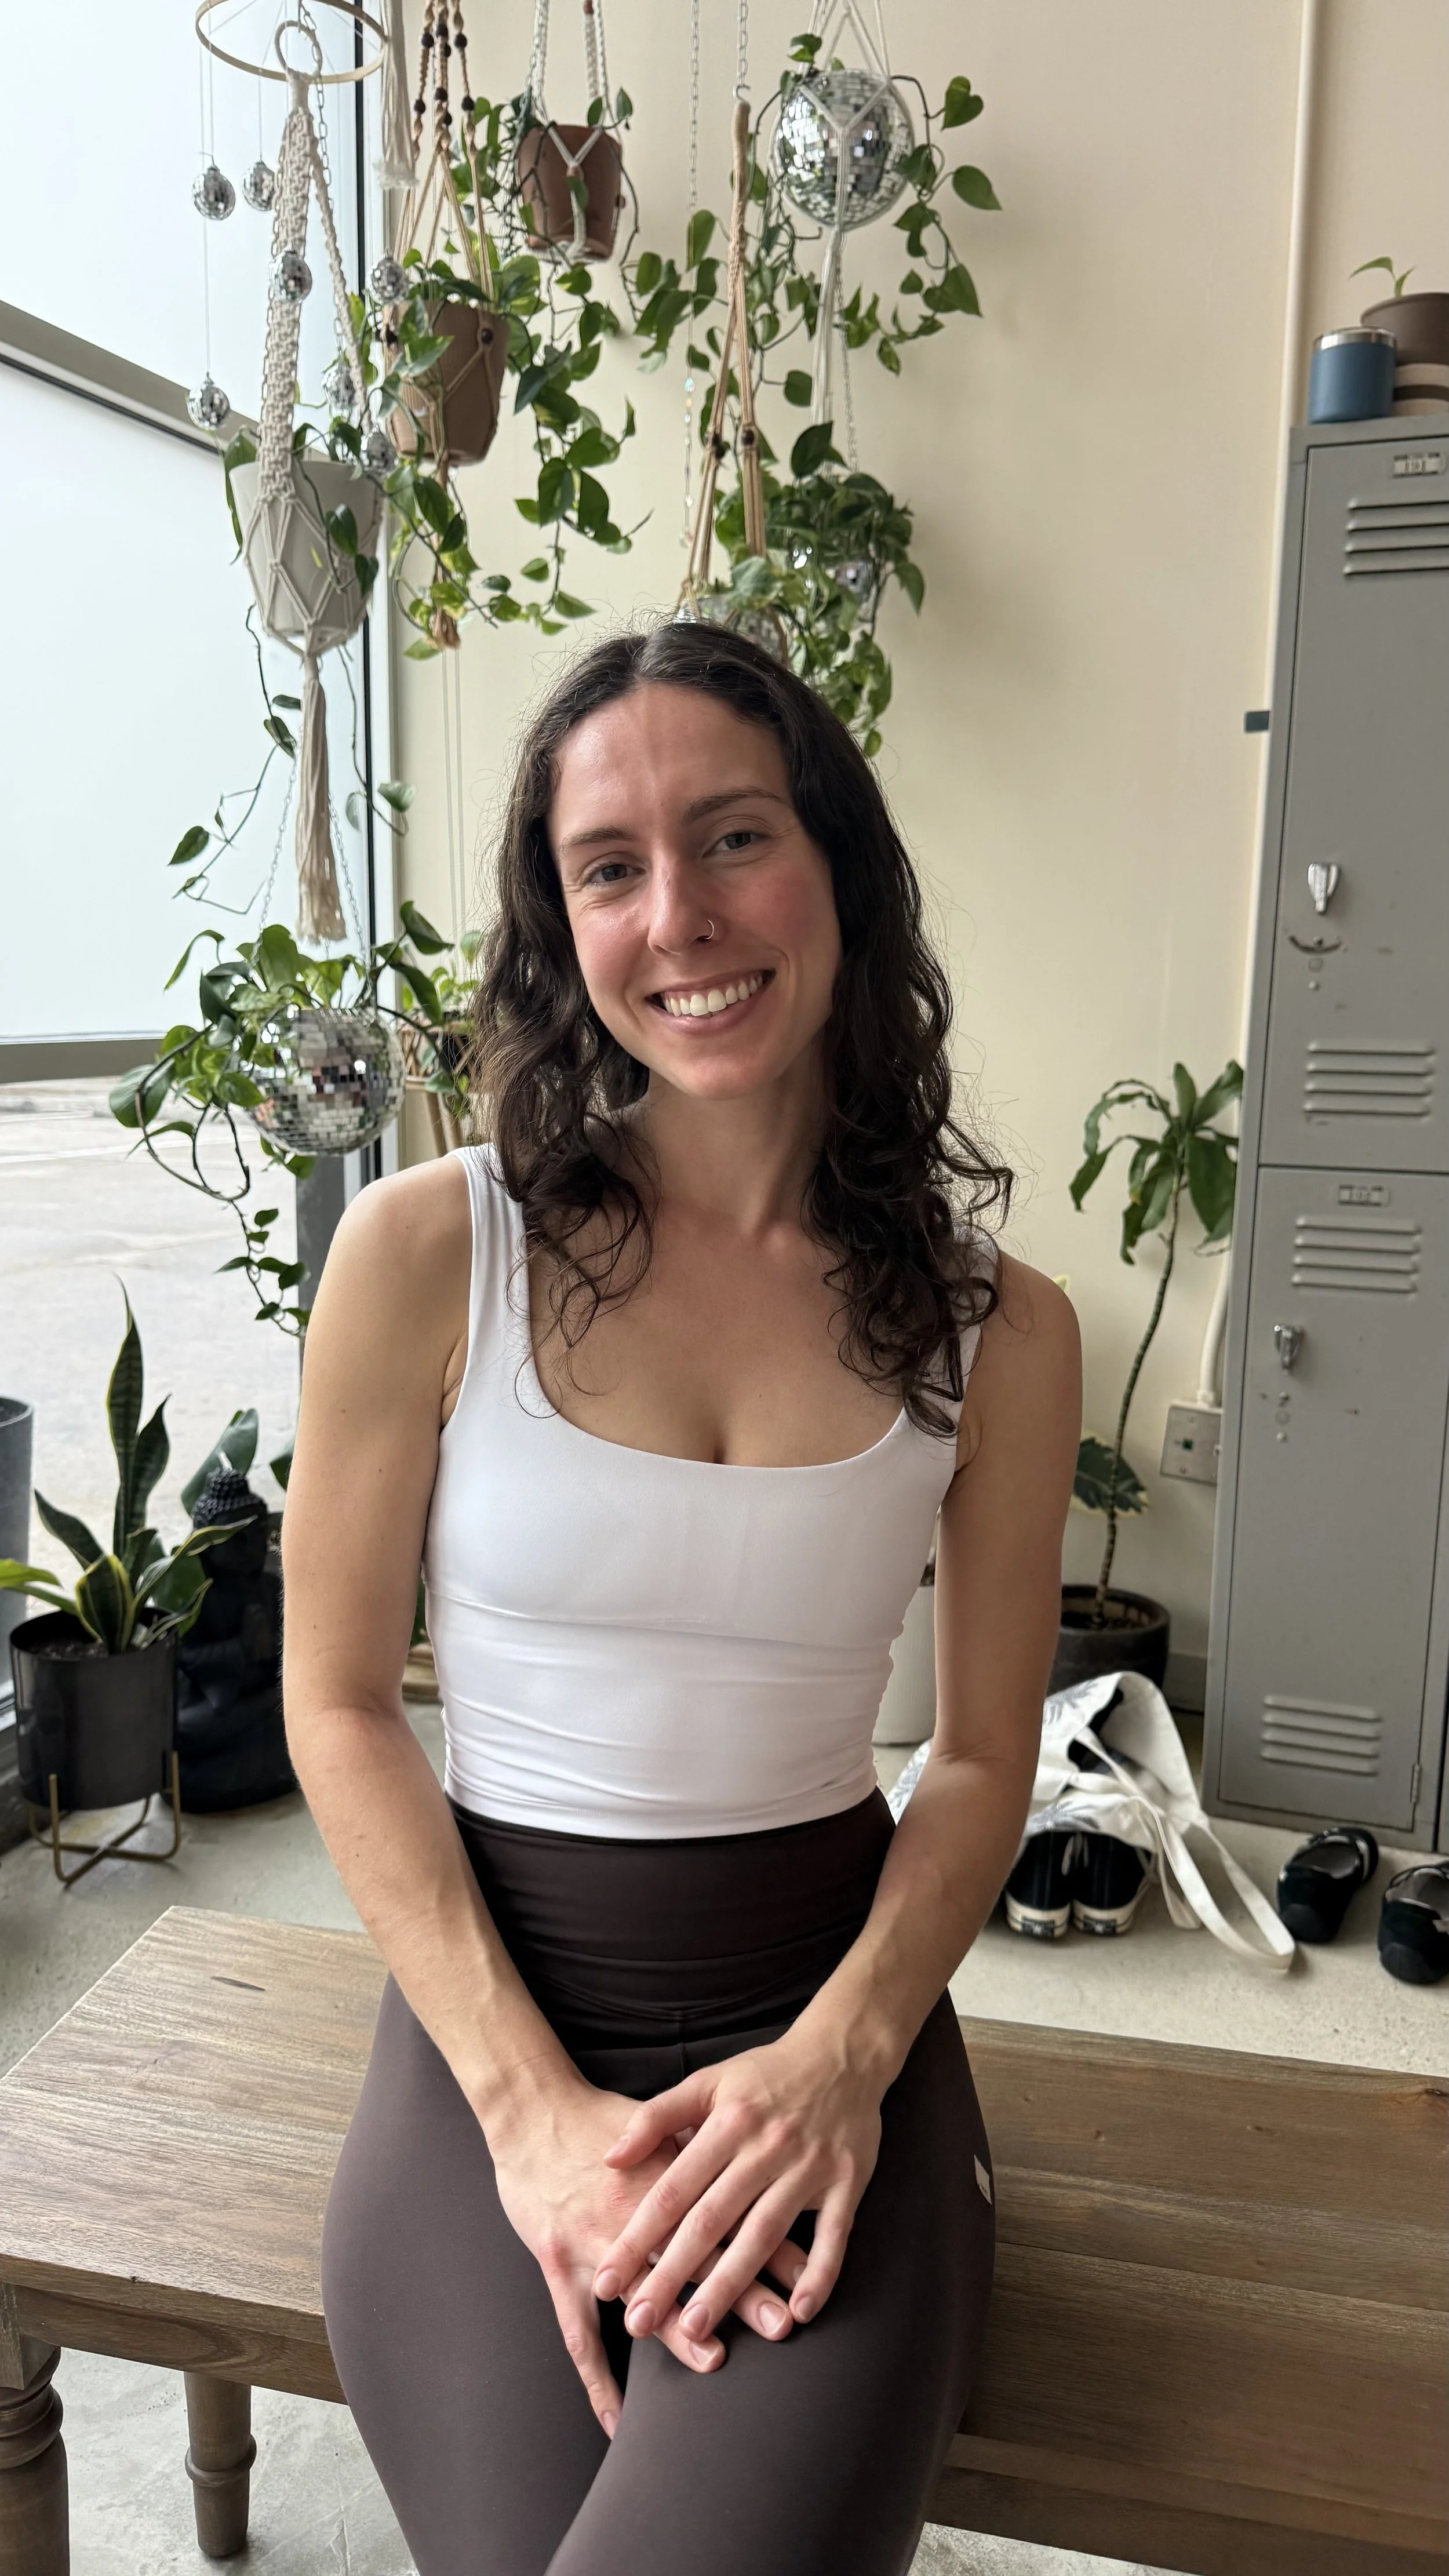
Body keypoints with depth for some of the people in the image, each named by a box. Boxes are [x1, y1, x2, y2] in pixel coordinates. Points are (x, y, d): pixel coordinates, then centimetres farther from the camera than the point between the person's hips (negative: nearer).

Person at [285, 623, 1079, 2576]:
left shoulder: (995, 1328, -3)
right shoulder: (429, 1254, -8)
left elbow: (987, 1752, 5)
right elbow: (339, 1704, -3)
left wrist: (837, 2058, -11)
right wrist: (530, 2104, -11)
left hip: (829, 1999, 1)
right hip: (493, 2003, 0)